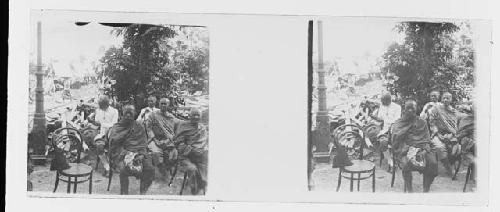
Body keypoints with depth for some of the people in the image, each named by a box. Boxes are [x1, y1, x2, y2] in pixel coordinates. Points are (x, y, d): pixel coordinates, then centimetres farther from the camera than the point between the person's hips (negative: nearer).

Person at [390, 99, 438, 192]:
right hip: (404, 150, -2)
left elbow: (426, 140, 10)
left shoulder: (422, 122, 17)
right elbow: (395, 138, -2)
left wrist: (424, 150, -10)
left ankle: (426, 190, -14)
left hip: (421, 148, 2)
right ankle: (409, 190, -19)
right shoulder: (398, 123, 12)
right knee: (406, 163, -35)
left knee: (432, 162, -27)